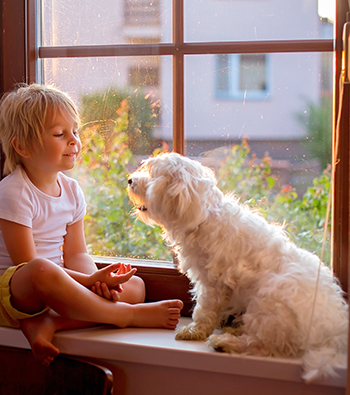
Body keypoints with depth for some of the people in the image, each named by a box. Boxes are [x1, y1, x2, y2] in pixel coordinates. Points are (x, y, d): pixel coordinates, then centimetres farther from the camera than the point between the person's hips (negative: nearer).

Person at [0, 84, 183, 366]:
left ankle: (47, 322, -25)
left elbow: (76, 254, 6)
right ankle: (128, 315, -23)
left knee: (135, 285, -6)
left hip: (54, 289, 8)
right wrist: (90, 279, -27)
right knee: (42, 272, -42)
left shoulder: (72, 191, 7)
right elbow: (28, 265, -20)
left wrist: (98, 281, -17)